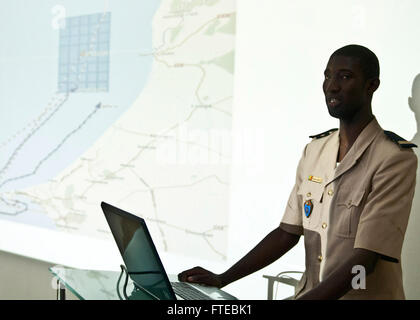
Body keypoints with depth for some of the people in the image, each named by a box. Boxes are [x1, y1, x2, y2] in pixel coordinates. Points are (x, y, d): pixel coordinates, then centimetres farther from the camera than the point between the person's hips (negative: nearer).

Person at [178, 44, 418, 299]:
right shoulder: (315, 149, 9)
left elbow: (365, 260, -18)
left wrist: (305, 300, -26)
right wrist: (222, 279, 1)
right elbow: (287, 233, 9)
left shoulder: (395, 159, -12)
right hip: (309, 292, 5)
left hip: (362, 295, -5)